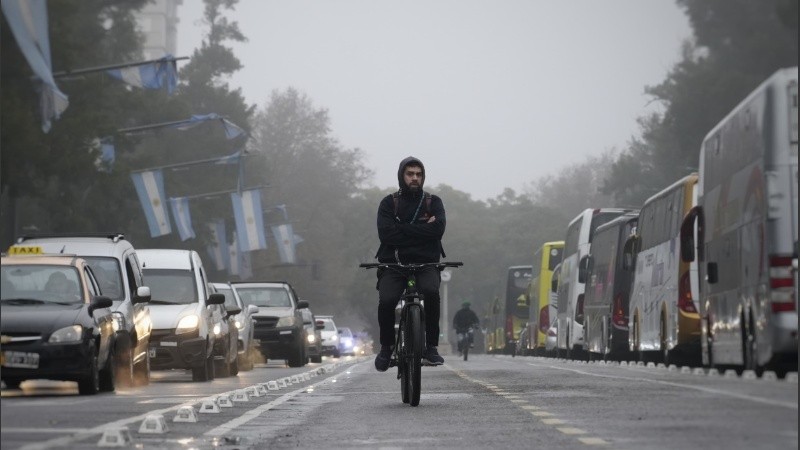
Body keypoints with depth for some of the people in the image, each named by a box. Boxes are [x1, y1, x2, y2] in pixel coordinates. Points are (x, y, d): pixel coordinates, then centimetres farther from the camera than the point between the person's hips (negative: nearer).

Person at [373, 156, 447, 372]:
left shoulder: (433, 202, 10)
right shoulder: (389, 203, 8)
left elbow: (437, 230, -9)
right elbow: (386, 233, -10)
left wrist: (402, 229, -11)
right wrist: (422, 229, -9)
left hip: (425, 263, 0)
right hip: (394, 264, 0)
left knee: (431, 291, -33)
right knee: (386, 301, -28)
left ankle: (431, 346, -20)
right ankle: (386, 346, -1)